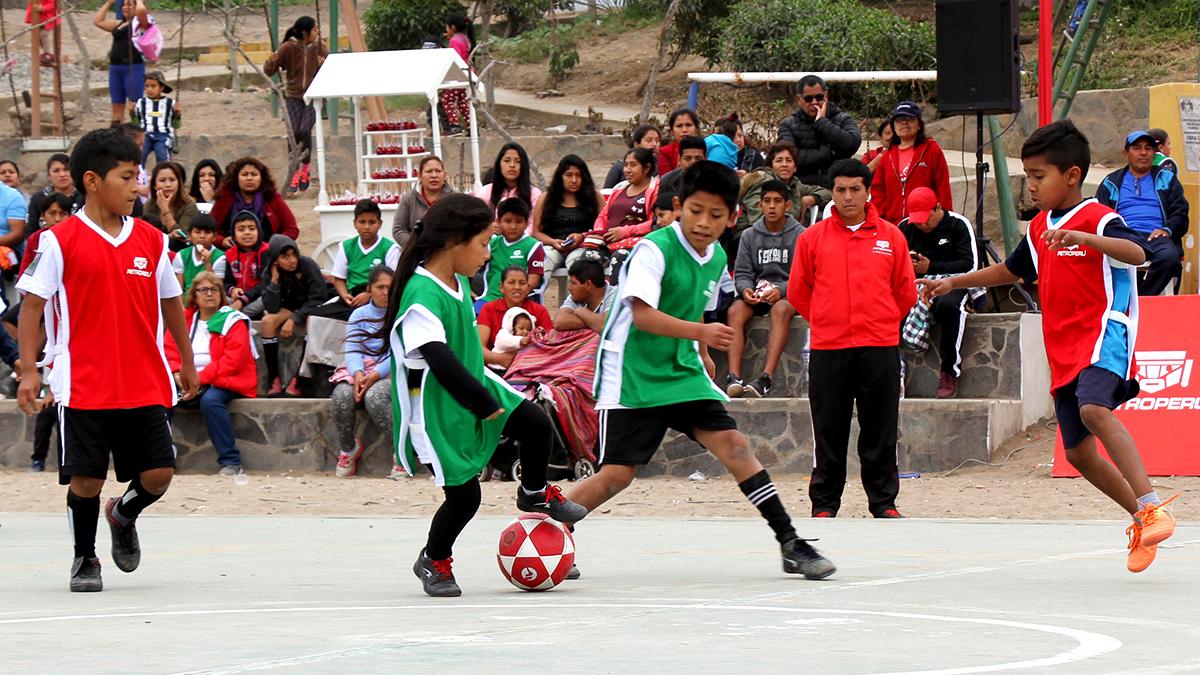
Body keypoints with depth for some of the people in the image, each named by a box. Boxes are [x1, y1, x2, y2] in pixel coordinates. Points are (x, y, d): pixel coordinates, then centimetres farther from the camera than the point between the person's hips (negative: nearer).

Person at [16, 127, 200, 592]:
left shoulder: (150, 240, 7)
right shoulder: (61, 241, -5)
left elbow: (170, 302, 18)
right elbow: (32, 304, -4)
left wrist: (187, 362, 22)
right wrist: (28, 370, -11)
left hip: (145, 385, 3)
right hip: (83, 386, -3)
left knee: (159, 473, -2)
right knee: (86, 478, -2)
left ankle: (123, 516, 30)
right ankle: (84, 559, 20)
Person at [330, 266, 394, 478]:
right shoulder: (359, 315, 13)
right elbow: (352, 350, 1)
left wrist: (376, 375, -23)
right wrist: (358, 374, -21)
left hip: (391, 372, -3)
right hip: (361, 368, 3)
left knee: (374, 396, -36)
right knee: (342, 395, -29)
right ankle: (347, 449, -8)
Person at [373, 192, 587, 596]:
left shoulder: (458, 281, 4)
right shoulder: (422, 296, -27)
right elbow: (439, 359, -33)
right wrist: (482, 403, -30)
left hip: (473, 387, 8)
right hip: (437, 408, -8)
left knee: (537, 425, -3)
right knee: (464, 494, -5)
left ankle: (535, 494, 25)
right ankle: (433, 561, 21)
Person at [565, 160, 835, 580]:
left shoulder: (716, 258, 7)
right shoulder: (654, 248, -17)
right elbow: (642, 315, -28)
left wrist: (703, 355, 31)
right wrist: (700, 332, -38)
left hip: (683, 372, 6)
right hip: (632, 373, -6)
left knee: (734, 446, -6)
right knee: (618, 474, -10)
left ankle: (790, 544, -3)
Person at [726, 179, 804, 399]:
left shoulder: (800, 235, 3)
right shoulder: (749, 236, 13)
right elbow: (742, 273, 9)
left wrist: (781, 291, -21)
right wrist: (745, 290, -15)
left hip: (787, 295, -3)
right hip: (756, 295, 3)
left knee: (781, 309, -37)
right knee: (735, 310, -29)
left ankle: (766, 378, -49)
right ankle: (733, 376, -41)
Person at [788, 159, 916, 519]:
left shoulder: (891, 237, 6)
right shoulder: (813, 238, 4)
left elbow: (906, 292, 12)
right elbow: (797, 291, 11)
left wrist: (882, 323, 13)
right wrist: (826, 321, 11)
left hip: (880, 347, 0)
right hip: (828, 348, 0)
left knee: (880, 431, 4)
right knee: (829, 431, 3)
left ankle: (884, 502, 11)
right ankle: (824, 503, 10)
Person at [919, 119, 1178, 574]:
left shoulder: (1098, 219, -9)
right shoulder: (1039, 229, 16)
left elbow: (1138, 253, -28)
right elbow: (1011, 271, 34)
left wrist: (1082, 238, -39)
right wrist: (954, 282, 31)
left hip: (1102, 335, -9)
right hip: (1063, 352, 9)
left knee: (1093, 409, -35)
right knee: (1078, 451, 6)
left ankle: (1152, 508, -38)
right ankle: (1142, 520, 24)